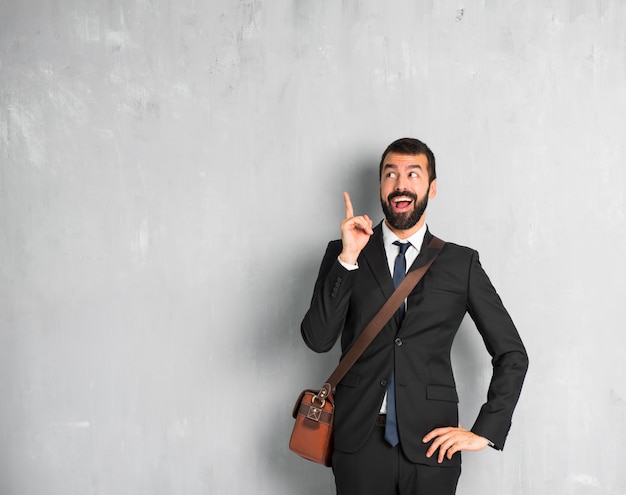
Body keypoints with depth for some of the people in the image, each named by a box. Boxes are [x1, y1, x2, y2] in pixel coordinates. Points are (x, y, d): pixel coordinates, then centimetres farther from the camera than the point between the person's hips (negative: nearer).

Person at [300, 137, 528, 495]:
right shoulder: (343, 255, 4)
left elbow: (512, 355, 6)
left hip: (432, 444, 0)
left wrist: (485, 432, -2)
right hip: (359, 442, 0)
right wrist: (348, 259, -14)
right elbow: (318, 340, -7)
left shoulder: (462, 264, 3)